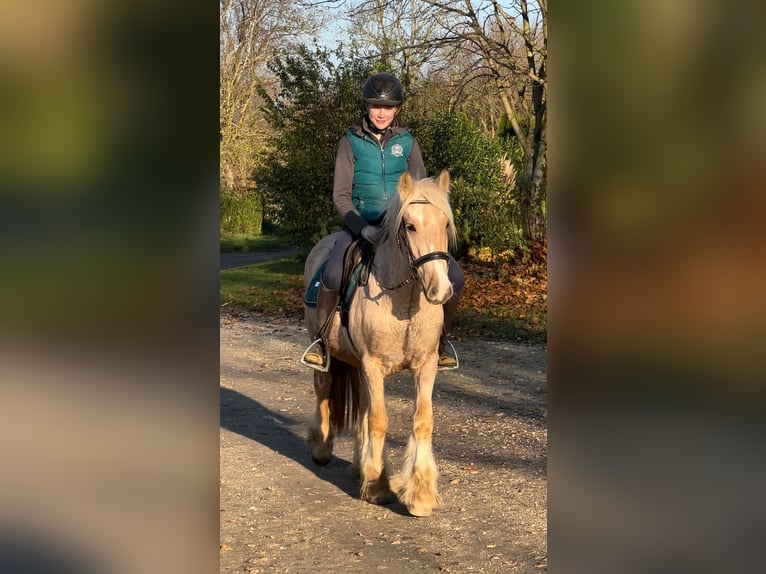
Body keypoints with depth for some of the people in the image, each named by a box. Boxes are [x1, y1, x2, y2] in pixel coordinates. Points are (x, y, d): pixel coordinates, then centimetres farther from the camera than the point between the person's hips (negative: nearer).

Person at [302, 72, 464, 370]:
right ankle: (320, 338, -6)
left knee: (453, 276, -15)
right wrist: (363, 228, -19)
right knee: (332, 276, -32)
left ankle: (440, 337, 10)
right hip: (361, 224, -2)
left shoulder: (407, 142, 6)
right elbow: (340, 196, -4)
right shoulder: (351, 142, 0)